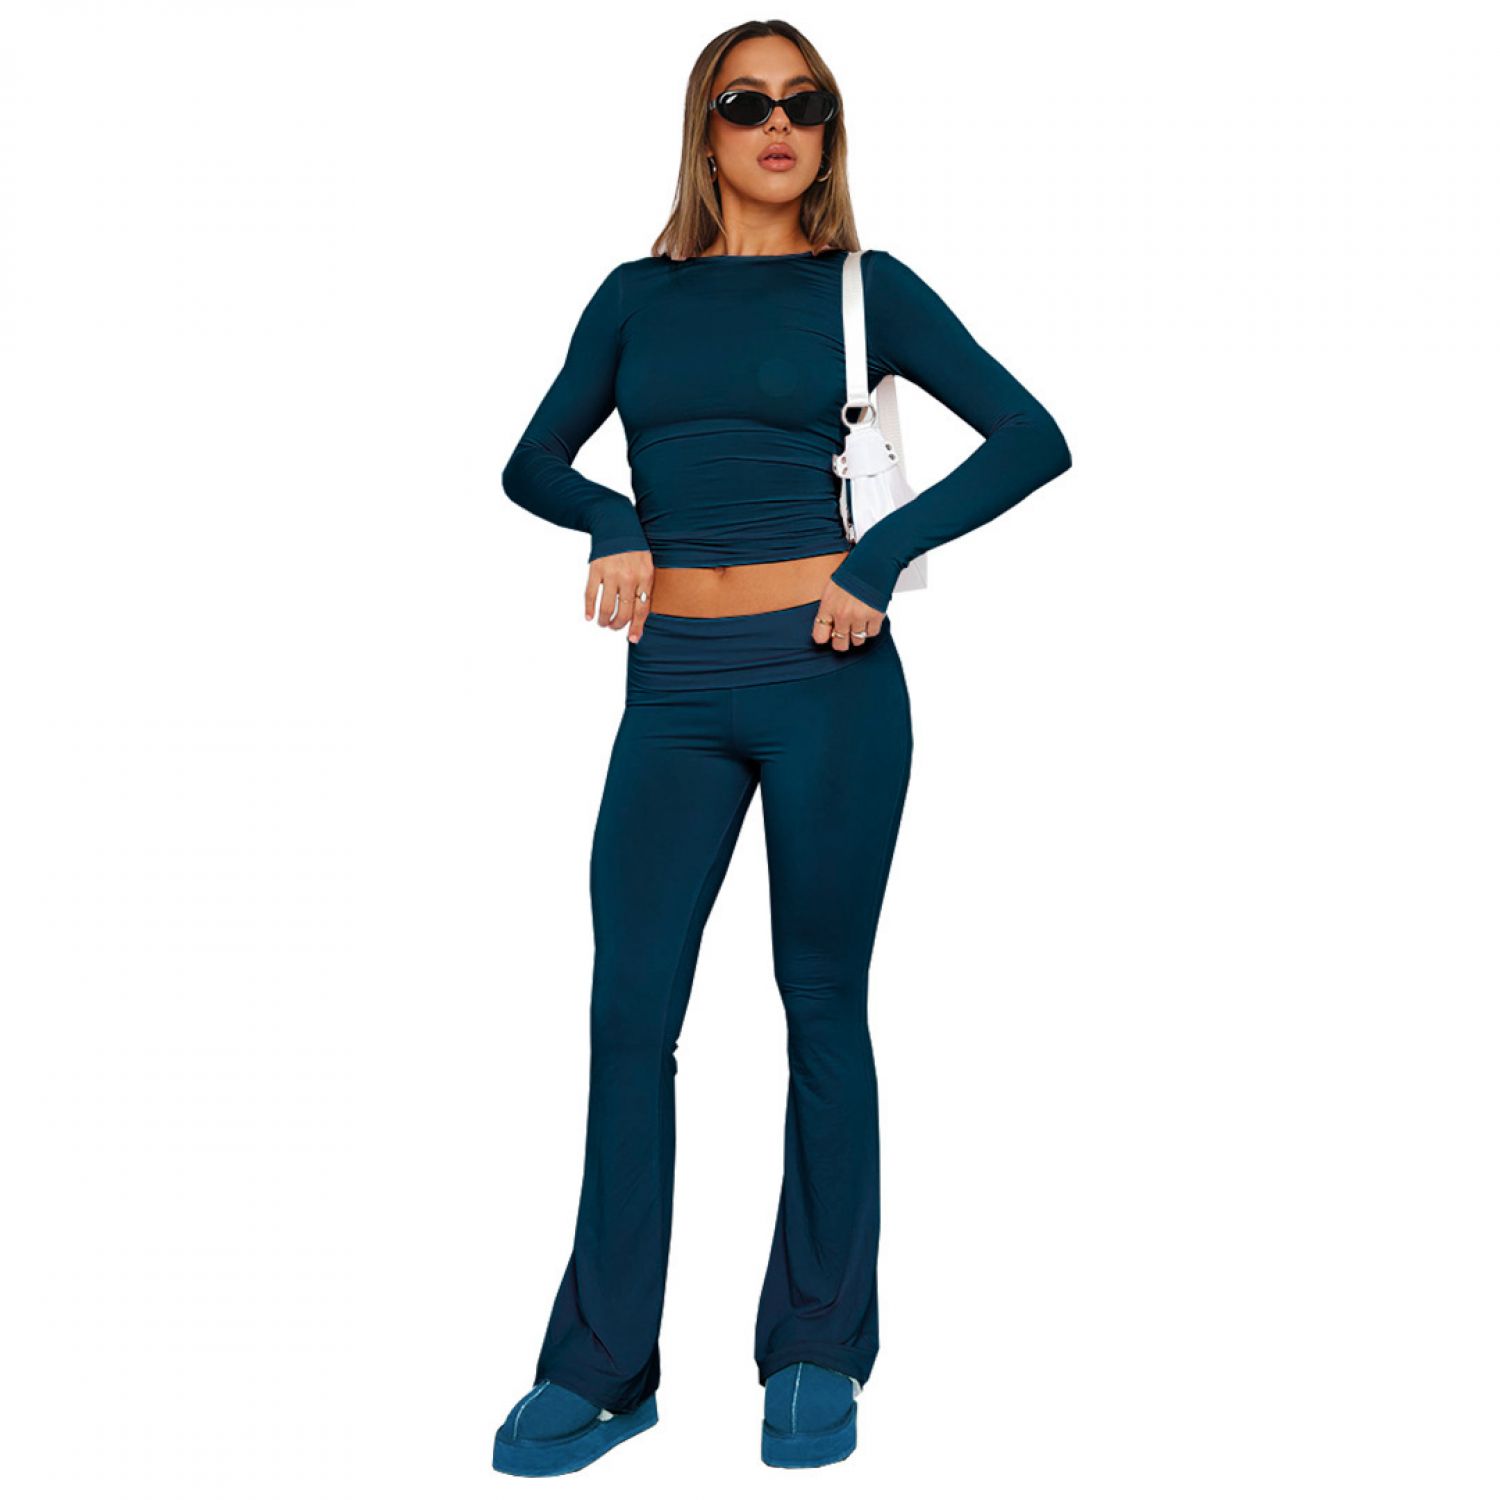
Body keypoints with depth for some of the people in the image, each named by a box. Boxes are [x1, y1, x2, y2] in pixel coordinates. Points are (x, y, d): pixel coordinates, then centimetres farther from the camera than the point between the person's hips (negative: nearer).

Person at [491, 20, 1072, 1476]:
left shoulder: (863, 286, 4)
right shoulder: (639, 295, 12)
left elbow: (1033, 437, -1)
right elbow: (533, 463, 17)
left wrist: (881, 559, -11)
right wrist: (614, 523, -4)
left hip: (825, 674, -2)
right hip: (673, 693, 3)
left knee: (823, 1003, 5)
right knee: (629, 1010, 0)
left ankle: (817, 1355, 18)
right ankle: (600, 1368, 12)